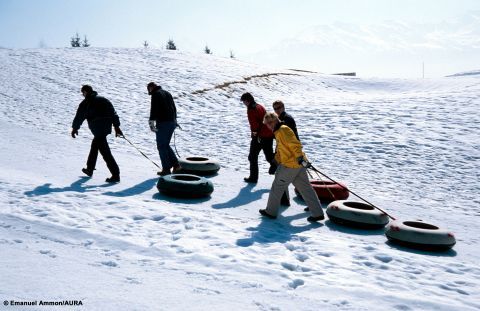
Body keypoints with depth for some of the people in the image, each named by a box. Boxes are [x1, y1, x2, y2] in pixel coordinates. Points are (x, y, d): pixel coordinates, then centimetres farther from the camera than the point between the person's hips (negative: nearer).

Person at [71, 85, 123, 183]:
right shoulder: (104, 100, 16)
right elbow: (113, 113, 11)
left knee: (105, 151, -10)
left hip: (97, 128, -8)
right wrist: (116, 126, 11)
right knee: (94, 145, 26)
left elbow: (79, 117, 5)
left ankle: (115, 175, -17)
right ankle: (90, 169, 37)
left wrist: (74, 128, 20)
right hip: (106, 126, 8)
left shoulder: (86, 103, -1)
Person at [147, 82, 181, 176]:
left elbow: (154, 109, -17)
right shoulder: (167, 93, 19)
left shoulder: (156, 94, -6)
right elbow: (174, 108, 24)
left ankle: (166, 169, 0)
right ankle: (175, 164, 11)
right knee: (166, 145, 18)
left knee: (161, 146, 0)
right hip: (172, 122, 8)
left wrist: (151, 122, -19)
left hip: (162, 123, -8)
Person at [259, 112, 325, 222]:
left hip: (290, 166, -10)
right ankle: (318, 213, 12)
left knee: (277, 187, 6)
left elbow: (295, 144, -22)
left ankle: (271, 211, 18)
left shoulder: (283, 130, -12)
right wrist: (276, 161, 26)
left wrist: (299, 157, -28)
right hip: (298, 165, 10)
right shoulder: (278, 132, 19)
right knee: (305, 188, 10)